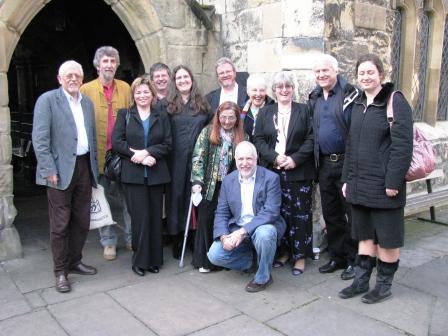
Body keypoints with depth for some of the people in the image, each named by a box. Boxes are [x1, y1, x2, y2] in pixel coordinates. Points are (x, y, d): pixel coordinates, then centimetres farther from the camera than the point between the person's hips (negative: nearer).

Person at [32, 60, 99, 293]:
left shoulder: (87, 103, 14)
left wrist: (94, 167, 12)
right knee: (60, 224, 1)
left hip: (84, 166, 6)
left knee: (82, 221, 13)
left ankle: (74, 261, 30)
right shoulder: (47, 100, -5)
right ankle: (60, 271, 15)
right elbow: (40, 138, -11)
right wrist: (49, 171, -16)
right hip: (61, 169, -6)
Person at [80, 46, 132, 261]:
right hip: (98, 155, -1)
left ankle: (131, 239, 22)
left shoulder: (125, 88, 7)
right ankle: (108, 242, 21)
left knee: (127, 198, 7)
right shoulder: (86, 90, 0)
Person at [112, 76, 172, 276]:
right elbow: (116, 142, -3)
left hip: (156, 175, 2)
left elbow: (167, 144, 1)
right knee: (140, 217, -3)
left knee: (155, 217, 5)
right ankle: (140, 260, 11)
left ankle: (154, 259, 17)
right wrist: (138, 156, -13)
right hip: (133, 175, -1)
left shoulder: (161, 117, 11)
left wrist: (146, 152, -13)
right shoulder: (125, 115, 8)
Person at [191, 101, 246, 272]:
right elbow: (198, 158, -6)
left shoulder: (242, 137, 5)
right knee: (206, 219, 2)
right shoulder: (207, 132, 0)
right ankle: (203, 260, 15)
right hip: (209, 185, -1)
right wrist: (197, 181, -16)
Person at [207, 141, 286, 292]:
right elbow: (221, 213, 3)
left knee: (265, 233, -37)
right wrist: (223, 236, -17)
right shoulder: (228, 180, 3)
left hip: (263, 227, -3)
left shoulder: (271, 178, -11)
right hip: (236, 230, 4)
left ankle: (263, 277, -10)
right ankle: (249, 259, 14)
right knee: (214, 255, -16)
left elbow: (270, 212, -20)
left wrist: (243, 231, -28)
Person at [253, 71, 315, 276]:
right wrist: (275, 157, -11)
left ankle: (300, 255, 12)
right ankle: (283, 251, 20)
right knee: (278, 213, 6)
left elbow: (310, 139, -2)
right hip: (272, 171, 2)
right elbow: (258, 139, 4)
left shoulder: (304, 110, 6)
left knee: (300, 213, 1)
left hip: (298, 172, -2)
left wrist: (294, 159, -14)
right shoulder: (265, 112, 11)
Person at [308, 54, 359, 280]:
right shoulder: (315, 98, 12)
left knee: (352, 213, 3)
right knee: (331, 214, 14)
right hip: (324, 164, 7)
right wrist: (317, 161, 12)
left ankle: (353, 260, 17)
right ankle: (336, 258, 28)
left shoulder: (349, 94, -9)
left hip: (347, 162, -6)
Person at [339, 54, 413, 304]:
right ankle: (361, 280, 26)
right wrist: (348, 179, 12)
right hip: (360, 184, 6)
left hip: (383, 185, -6)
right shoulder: (358, 105, 13)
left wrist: (393, 182, -18)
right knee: (365, 234, 15)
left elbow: (403, 145, -15)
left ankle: (384, 285, 22)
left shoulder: (395, 101, -9)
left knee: (387, 237, 6)